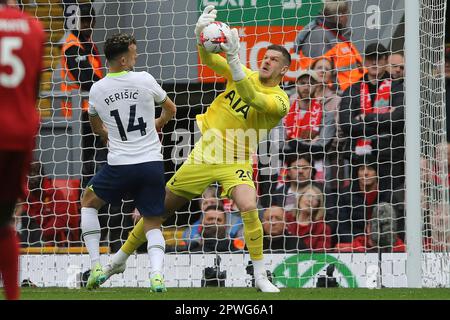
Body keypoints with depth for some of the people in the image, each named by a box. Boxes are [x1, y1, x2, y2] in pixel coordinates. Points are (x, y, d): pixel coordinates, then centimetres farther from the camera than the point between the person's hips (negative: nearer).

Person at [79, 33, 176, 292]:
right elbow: (170, 110, 14)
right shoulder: (145, 80, -4)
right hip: (152, 164, 0)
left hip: (120, 165, 0)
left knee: (88, 201, 25)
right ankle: (157, 273, -15)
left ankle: (96, 266, 14)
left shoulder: (97, 90, 1)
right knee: (153, 224, 11)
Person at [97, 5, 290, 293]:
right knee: (163, 206, 8)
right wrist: (201, 34, -27)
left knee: (249, 208, -30)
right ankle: (121, 259, 25)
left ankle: (261, 276, -16)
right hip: (204, 152, 4)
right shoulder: (246, 75, 1)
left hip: (235, 161, -3)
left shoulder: (280, 101, -13)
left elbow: (251, 98, -32)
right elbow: (209, 60, -7)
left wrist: (234, 58, -41)